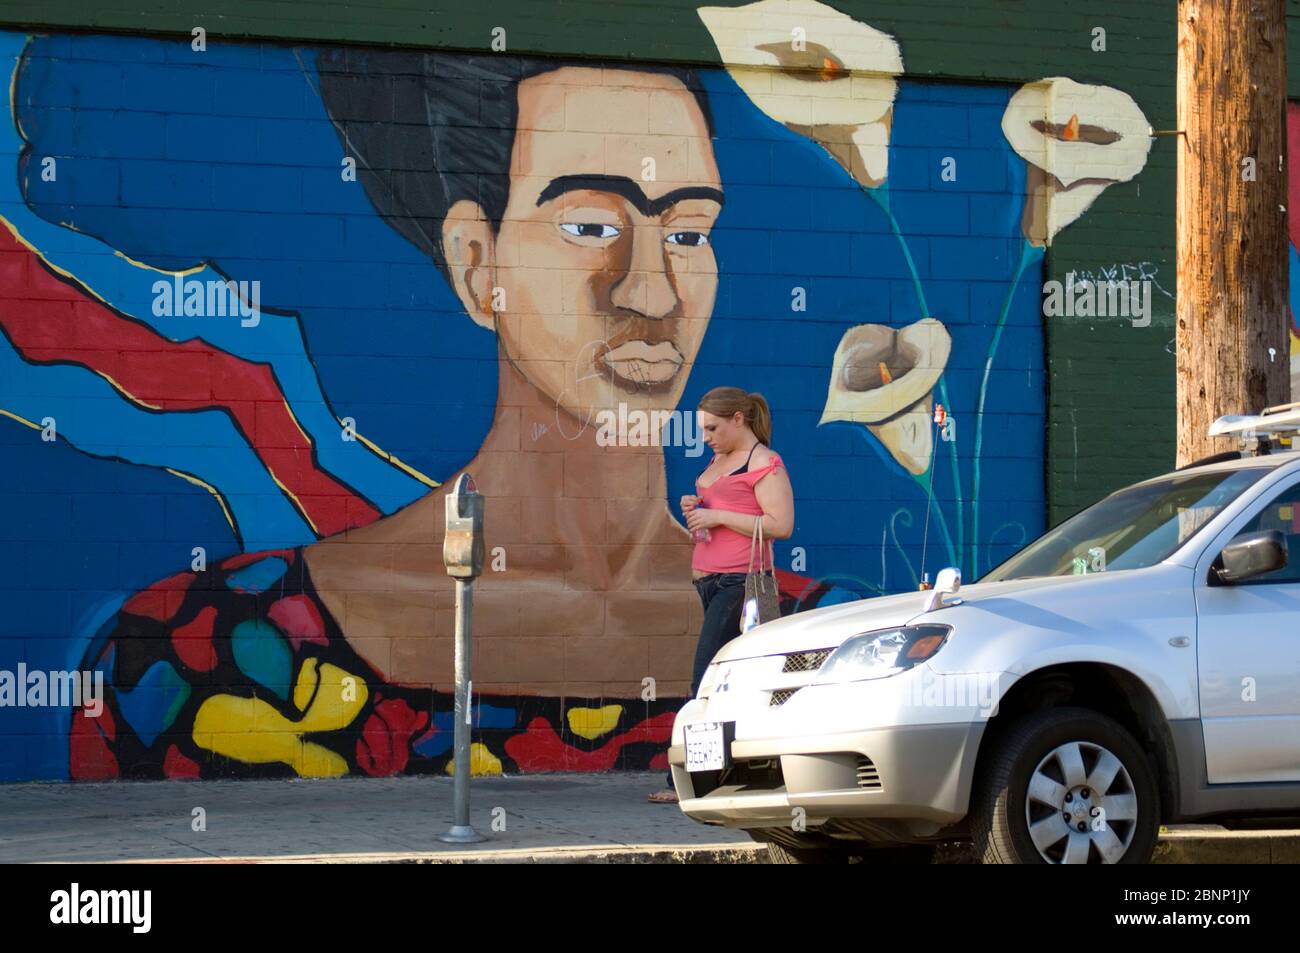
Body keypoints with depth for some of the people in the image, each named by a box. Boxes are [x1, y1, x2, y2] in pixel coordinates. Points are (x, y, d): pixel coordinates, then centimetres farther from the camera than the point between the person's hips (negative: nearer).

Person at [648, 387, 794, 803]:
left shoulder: (764, 463, -8)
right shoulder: (719, 461, 20)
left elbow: (781, 525, -17)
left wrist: (717, 516, -17)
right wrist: (695, 508, 11)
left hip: (740, 581, -10)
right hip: (711, 580, 10)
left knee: (707, 680, -13)